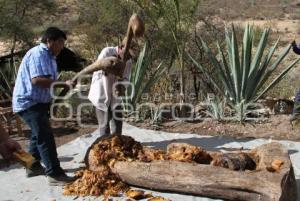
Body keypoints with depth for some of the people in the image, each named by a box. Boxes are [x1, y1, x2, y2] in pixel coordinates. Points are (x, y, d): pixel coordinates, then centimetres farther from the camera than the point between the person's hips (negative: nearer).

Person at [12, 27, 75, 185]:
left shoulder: (48, 56, 14)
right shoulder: (38, 54, -19)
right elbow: (37, 79, -32)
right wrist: (63, 84, -31)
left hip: (37, 101, 11)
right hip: (29, 102, -11)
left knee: (39, 135, 21)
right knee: (45, 136, -15)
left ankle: (33, 166, 34)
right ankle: (54, 174, -13)